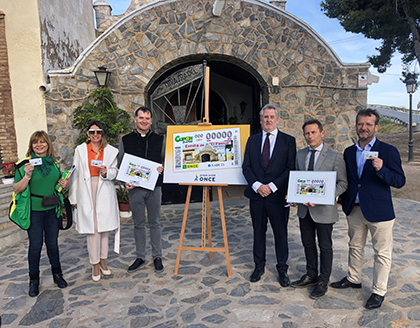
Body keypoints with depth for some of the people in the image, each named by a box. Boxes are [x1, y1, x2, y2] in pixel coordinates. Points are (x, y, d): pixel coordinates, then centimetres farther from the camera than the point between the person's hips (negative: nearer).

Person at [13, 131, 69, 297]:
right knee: (35, 245, 5)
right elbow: (16, 189, -8)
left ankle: (57, 274, 30)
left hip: (52, 209, 4)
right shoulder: (25, 164, -8)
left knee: (53, 243, 13)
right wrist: (27, 176, -24)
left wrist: (63, 184, -2)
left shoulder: (54, 163, 6)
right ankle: (34, 280, 24)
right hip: (34, 210, -3)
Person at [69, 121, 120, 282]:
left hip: (105, 192, 1)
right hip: (86, 193, -1)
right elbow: (75, 174, 5)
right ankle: (95, 264, 14)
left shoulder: (110, 151, 4)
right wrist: (73, 197, 5)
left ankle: (102, 260, 25)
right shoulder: (80, 150, 4)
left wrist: (106, 173, -16)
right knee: (92, 229, 0)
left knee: (104, 227, 8)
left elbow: (115, 171, 8)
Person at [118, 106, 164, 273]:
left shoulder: (159, 140, 4)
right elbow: (120, 164, 7)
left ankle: (157, 257, 22)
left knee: (155, 223, 9)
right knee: (138, 224, 11)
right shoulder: (125, 140, 4)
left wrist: (162, 168, -12)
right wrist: (125, 181, -8)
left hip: (154, 187, 0)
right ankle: (140, 257, 25)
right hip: (135, 188, 0)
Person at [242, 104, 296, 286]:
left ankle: (282, 269, 24)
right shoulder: (252, 140, 9)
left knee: (281, 233, 8)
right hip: (256, 194, 3)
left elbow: (291, 168, -5)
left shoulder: (288, 141, 1)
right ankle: (259, 266, 29)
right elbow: (246, 167, 5)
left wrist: (272, 186, -14)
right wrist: (256, 185, -11)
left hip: (278, 195, -2)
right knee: (258, 232, 13)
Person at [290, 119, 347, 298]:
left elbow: (342, 184, -9)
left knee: (325, 247, 10)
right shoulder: (300, 155, 6)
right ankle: (311, 276, 37)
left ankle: (323, 282, 27)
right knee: (308, 244, 18)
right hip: (304, 208, 5)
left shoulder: (335, 156, -9)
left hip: (324, 210, -5)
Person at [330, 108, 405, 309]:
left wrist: (381, 169, -28)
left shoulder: (388, 151, -7)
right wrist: (343, 199, 4)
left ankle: (379, 291, 23)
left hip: (379, 210, -5)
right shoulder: (349, 152, 7)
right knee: (355, 247, 20)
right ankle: (353, 279, 39)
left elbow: (400, 181, -12)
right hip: (354, 209, 5)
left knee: (382, 253, 7)